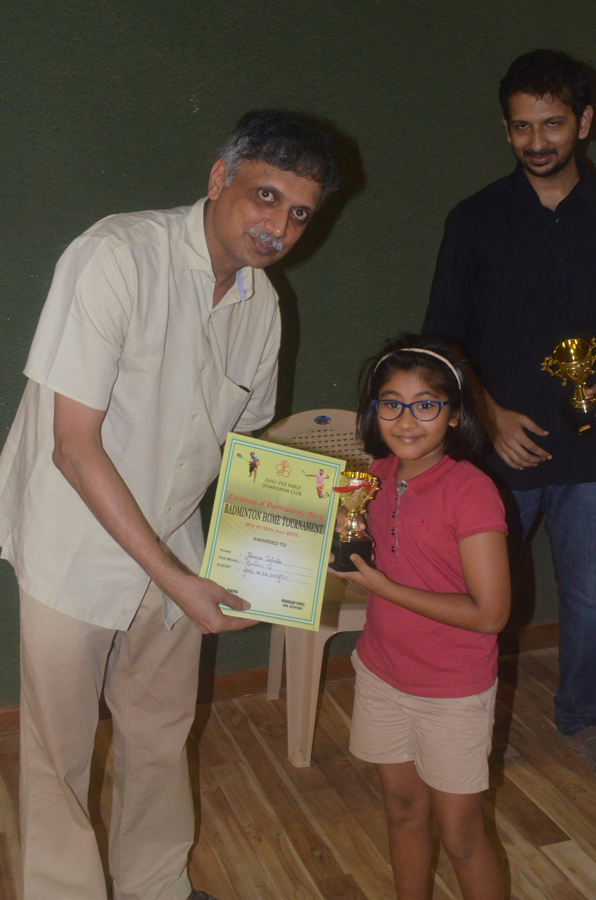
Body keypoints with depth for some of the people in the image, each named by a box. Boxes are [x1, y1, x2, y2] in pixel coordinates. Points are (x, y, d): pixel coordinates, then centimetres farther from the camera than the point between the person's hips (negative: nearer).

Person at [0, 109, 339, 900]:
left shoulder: (261, 301, -2)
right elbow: (75, 445, -25)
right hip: (77, 547, -6)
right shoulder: (116, 257, -24)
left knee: (162, 738, 20)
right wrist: (175, 579, -25)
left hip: (173, 551, 6)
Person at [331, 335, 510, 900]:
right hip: (383, 673, 6)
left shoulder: (471, 491, -22)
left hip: (454, 691, -6)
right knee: (403, 811, 21)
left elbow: (489, 613, -23)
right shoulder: (377, 474, -2)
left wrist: (381, 584, -21)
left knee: (459, 836, 9)